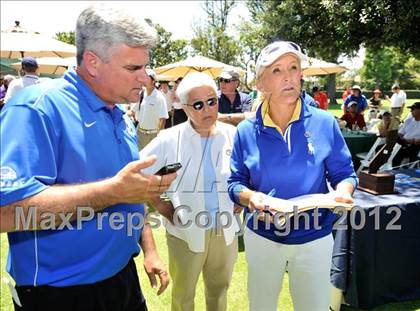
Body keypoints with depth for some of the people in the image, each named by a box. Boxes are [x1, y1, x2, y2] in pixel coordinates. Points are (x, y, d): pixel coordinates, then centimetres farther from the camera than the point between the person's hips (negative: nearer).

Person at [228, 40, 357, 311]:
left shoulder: (324, 123, -9)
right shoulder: (247, 131, -6)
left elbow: (344, 174, -2)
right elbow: (235, 183, -2)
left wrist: (343, 192, -23)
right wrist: (250, 196, -23)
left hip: (314, 239, 0)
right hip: (262, 237, 1)